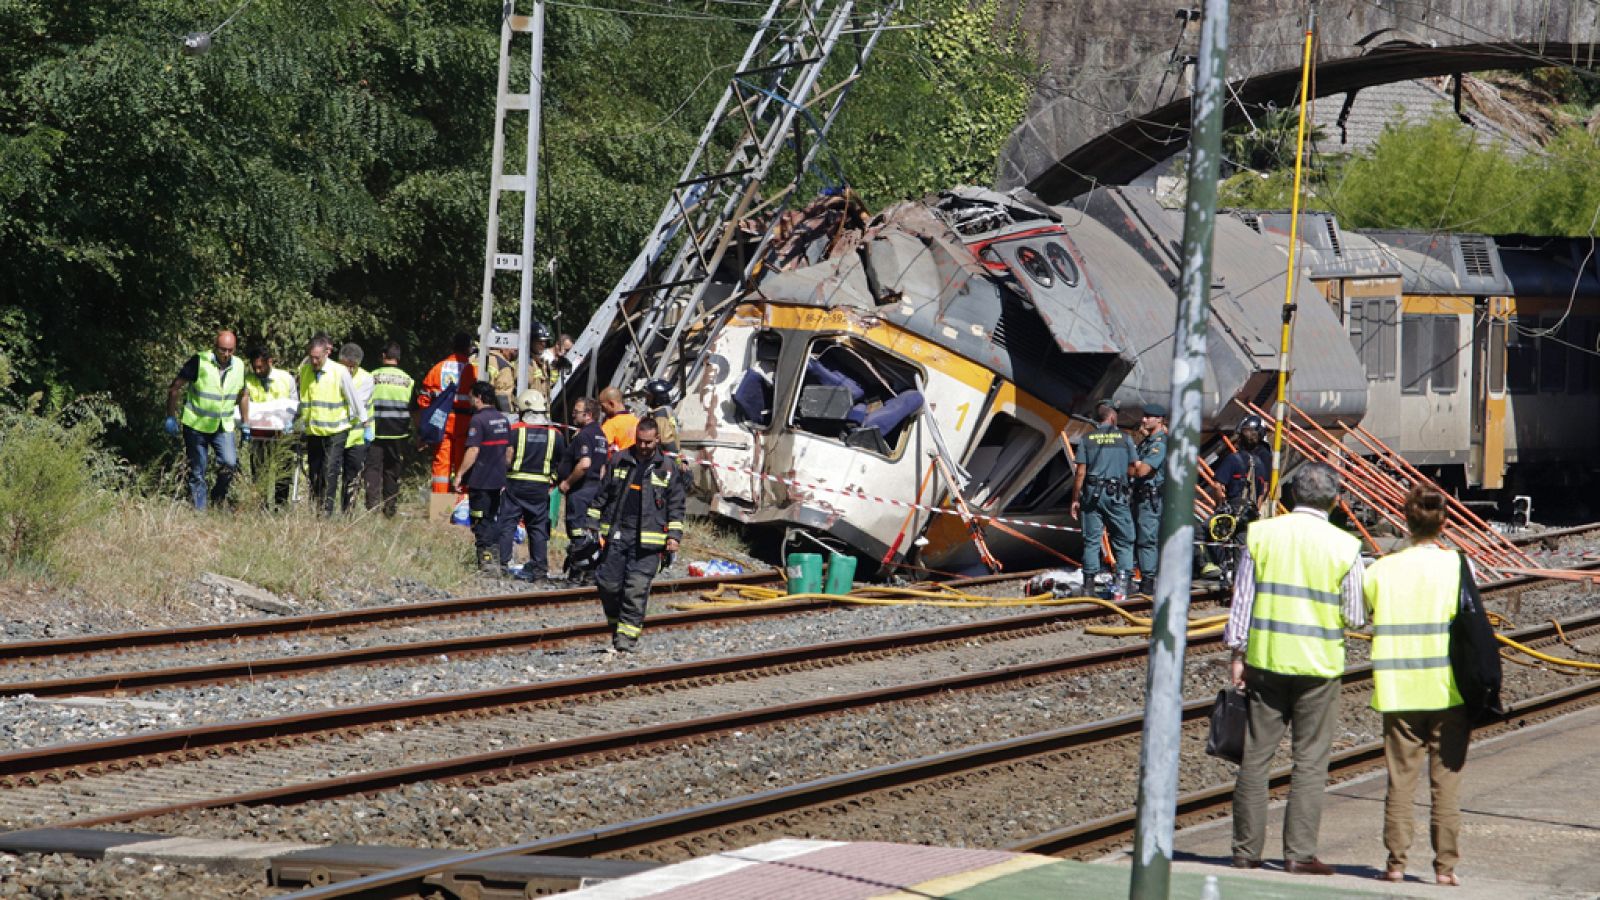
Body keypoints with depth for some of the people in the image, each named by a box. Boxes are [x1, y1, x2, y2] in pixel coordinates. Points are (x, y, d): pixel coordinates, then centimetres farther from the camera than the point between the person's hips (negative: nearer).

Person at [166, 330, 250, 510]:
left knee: (230, 464, -15)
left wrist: (246, 423, 17)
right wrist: (171, 417, -6)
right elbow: (174, 388, -6)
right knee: (197, 472, 1)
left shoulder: (238, 367, 1)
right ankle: (199, 509, 10)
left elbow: (242, 396, 18)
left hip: (224, 427, 3)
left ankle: (217, 498, 8)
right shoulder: (199, 362, -13)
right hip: (196, 425, -3)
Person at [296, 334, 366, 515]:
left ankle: (327, 510, -14)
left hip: (335, 431, -4)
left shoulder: (340, 372, -10)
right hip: (313, 431, 4)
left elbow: (354, 399, -4)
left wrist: (365, 426, 0)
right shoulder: (304, 369, 1)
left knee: (330, 473, -14)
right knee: (314, 474, 9)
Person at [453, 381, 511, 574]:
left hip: (480, 480, -8)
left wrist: (459, 475, -15)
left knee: (481, 522, -3)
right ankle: (496, 559, 16)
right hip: (499, 479, 8)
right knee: (494, 520, 14)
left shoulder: (478, 420, -15)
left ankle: (486, 562, -5)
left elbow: (473, 451, -21)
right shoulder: (503, 419, 10)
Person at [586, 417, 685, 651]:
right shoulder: (620, 461, 10)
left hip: (647, 541, -2)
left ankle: (628, 636, -4)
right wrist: (593, 524, 10)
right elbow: (602, 495, 15)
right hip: (616, 534, 2)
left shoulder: (667, 469, 6)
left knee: (637, 588, -7)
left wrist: (674, 535, -1)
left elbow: (676, 506, 8)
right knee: (608, 584, 1)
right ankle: (616, 624, 23)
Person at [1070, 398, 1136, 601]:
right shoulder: (1124, 438, 1)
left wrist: (1075, 500, 5)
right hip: (1116, 495, -1)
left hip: (1092, 494, 1)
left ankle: (1089, 582, 5)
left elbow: (1080, 473, -1)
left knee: (1091, 540, 6)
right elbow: (1133, 468, 3)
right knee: (1123, 541, 3)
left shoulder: (1087, 439, 3)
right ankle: (1122, 582, -9)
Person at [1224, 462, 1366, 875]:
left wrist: (1237, 653, 7)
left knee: (1255, 758, 8)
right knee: (1310, 762, 4)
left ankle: (1246, 850, 10)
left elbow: (1242, 598, 0)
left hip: (1265, 660, 2)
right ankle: (1299, 852, 1)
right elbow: (1356, 616, -2)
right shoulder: (1344, 546, -6)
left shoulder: (1259, 534, -1)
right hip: (1318, 666, -2)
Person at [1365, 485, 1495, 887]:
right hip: (1449, 689, -2)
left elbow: (1364, 614, 7)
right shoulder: (1455, 566, -6)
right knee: (1447, 779, 4)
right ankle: (1445, 864, 4)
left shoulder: (1382, 569, 1)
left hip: (1398, 689, 2)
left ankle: (1396, 862, 5)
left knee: (1400, 778, 7)